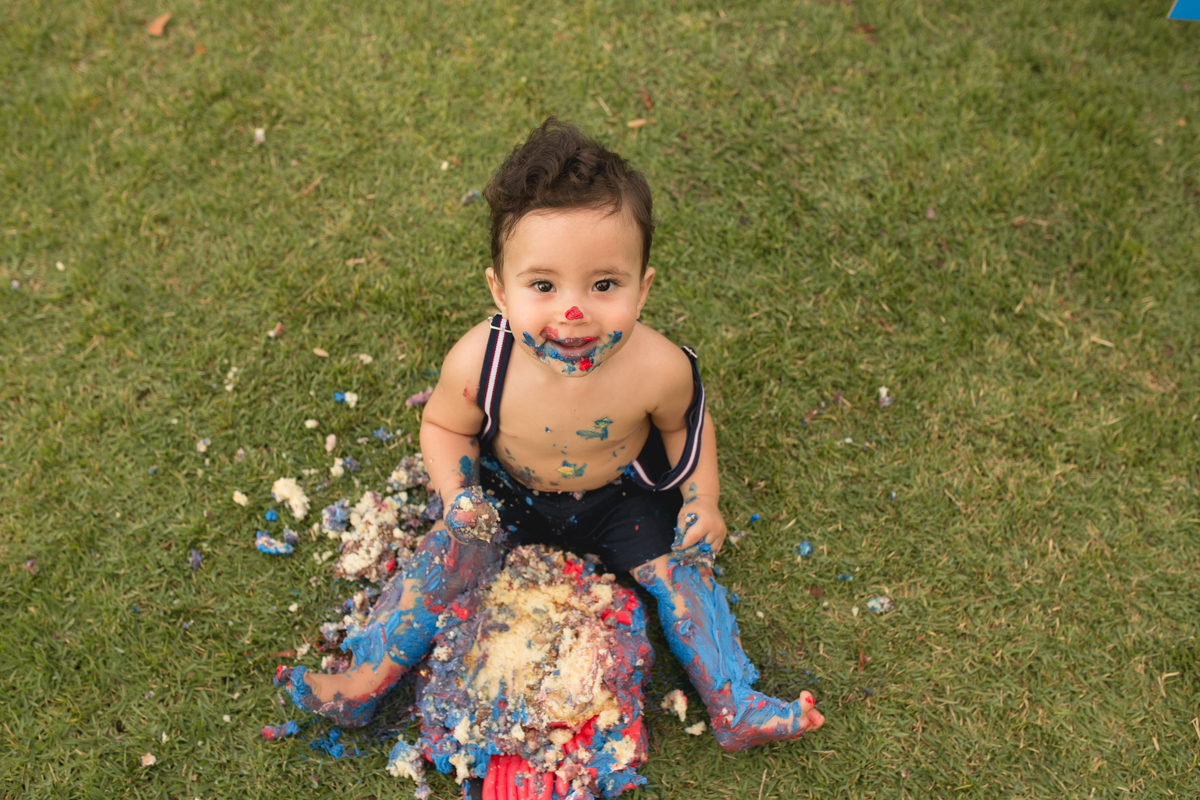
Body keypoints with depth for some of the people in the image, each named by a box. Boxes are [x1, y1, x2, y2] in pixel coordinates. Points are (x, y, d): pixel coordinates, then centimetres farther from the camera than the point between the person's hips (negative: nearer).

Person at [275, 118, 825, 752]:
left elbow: (683, 424, -7)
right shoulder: (478, 362, -33)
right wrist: (458, 495, -25)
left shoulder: (660, 368, -33)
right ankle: (360, 685, 8)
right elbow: (444, 426, -10)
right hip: (509, 492, 0)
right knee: (443, 562, -6)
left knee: (678, 570, -6)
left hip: (621, 495, 0)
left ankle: (734, 708, 9)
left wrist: (702, 503, -9)